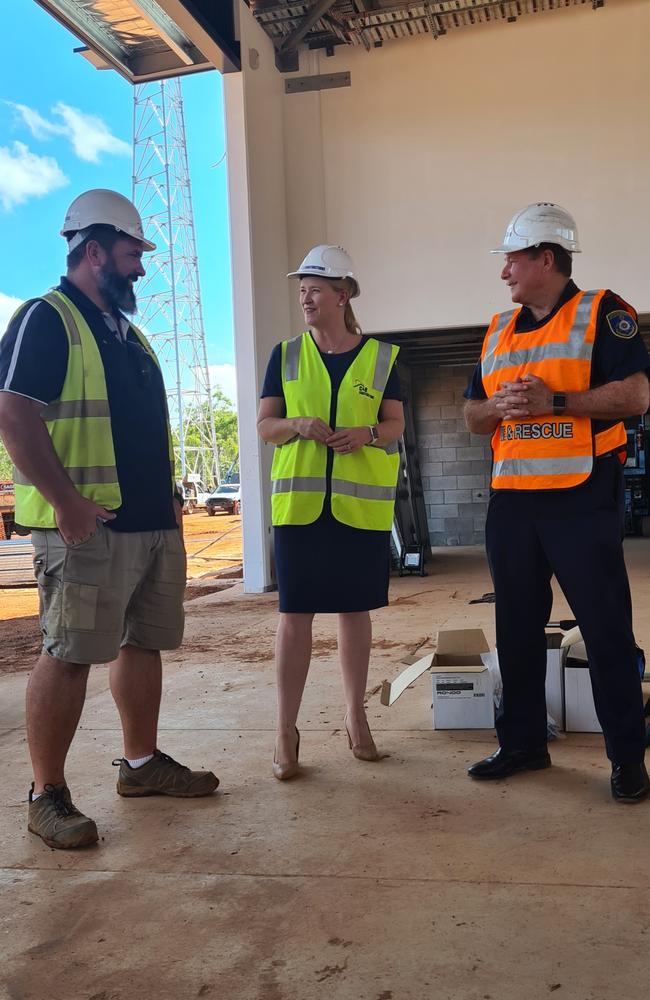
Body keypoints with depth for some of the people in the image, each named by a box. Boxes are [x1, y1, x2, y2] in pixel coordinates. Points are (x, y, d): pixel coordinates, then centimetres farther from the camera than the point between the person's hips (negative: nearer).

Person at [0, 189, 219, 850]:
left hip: (154, 522, 9)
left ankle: (142, 763, 27)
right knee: (68, 654, -4)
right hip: (89, 524, -9)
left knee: (143, 644, 14)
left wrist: (169, 495, 18)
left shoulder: (126, 332, 21)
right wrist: (65, 500, -23)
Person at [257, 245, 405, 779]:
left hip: (362, 504, 0)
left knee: (355, 609, 8)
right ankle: (286, 731, 10)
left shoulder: (380, 357, 6)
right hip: (298, 501, 0)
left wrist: (366, 434, -16)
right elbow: (265, 425, 6)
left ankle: (356, 717, 24)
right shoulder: (286, 355, 8)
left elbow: (396, 426, 5)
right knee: (295, 613, 0)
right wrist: (297, 425, -15)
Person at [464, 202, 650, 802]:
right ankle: (522, 743, 24)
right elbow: (473, 416, 17)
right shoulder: (498, 331, 17)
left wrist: (555, 402, -18)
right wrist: (500, 407, -5)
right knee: (516, 629, 11)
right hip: (511, 502, 6)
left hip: (582, 501, -6)